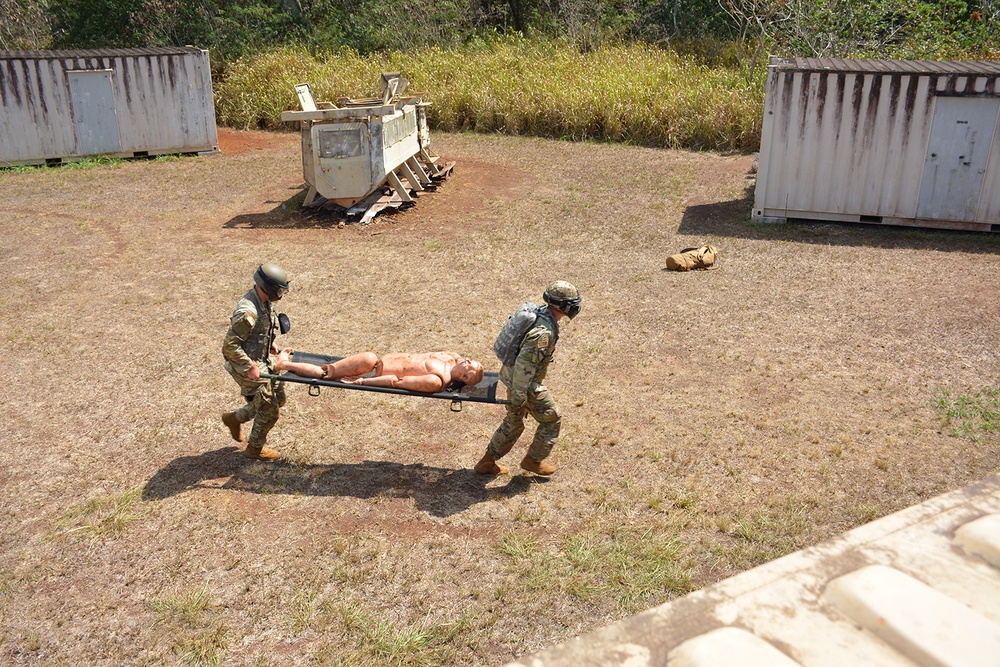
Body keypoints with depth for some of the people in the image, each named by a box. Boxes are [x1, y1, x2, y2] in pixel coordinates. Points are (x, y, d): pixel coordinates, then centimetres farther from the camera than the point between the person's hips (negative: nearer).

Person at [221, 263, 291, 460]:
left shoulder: (265, 301, -2)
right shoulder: (248, 312, -31)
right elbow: (230, 345, -29)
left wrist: (270, 342, 8)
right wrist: (250, 367, -26)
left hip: (261, 361, 9)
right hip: (247, 366, -9)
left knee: (278, 397, 20)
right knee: (269, 410, 3)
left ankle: (234, 418, 36)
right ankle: (255, 448, 26)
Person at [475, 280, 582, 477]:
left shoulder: (541, 312, 1)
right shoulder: (544, 332, -30)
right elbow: (524, 364, -30)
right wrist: (518, 397, -23)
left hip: (511, 374, 10)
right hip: (524, 382, -10)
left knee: (514, 421, 23)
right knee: (551, 419, 9)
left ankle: (487, 462, 31)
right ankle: (533, 460, 24)